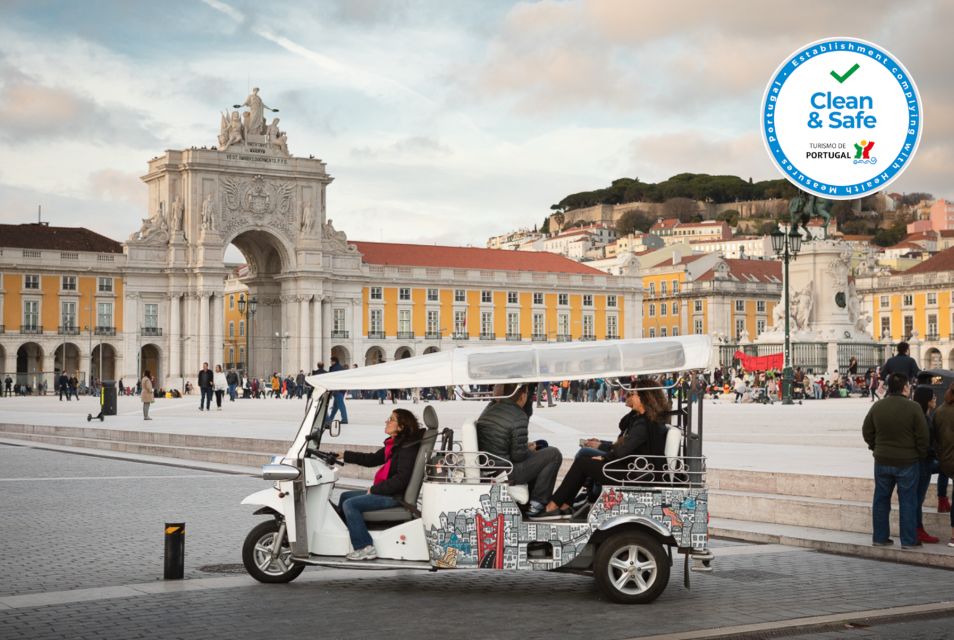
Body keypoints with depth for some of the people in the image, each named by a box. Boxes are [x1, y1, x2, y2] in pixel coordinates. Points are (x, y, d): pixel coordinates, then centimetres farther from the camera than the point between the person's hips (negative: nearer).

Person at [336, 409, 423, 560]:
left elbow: (401, 479, -25)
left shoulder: (407, 448, -18)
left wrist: (374, 490, -18)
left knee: (350, 504, -20)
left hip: (395, 496, -11)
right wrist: (343, 456, 17)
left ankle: (365, 548, -19)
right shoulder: (394, 445, 13)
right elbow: (372, 459, 19)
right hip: (387, 491, 11)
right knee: (345, 496, 17)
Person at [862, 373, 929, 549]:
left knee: (881, 499, 13)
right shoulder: (913, 408, -15)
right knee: (907, 501, 5)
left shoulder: (877, 407, -2)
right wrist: (921, 454, 5)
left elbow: (867, 432, 6)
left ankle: (879, 537, 18)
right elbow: (922, 436, -12)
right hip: (907, 462, -4)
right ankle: (908, 540, 8)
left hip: (882, 461, 4)